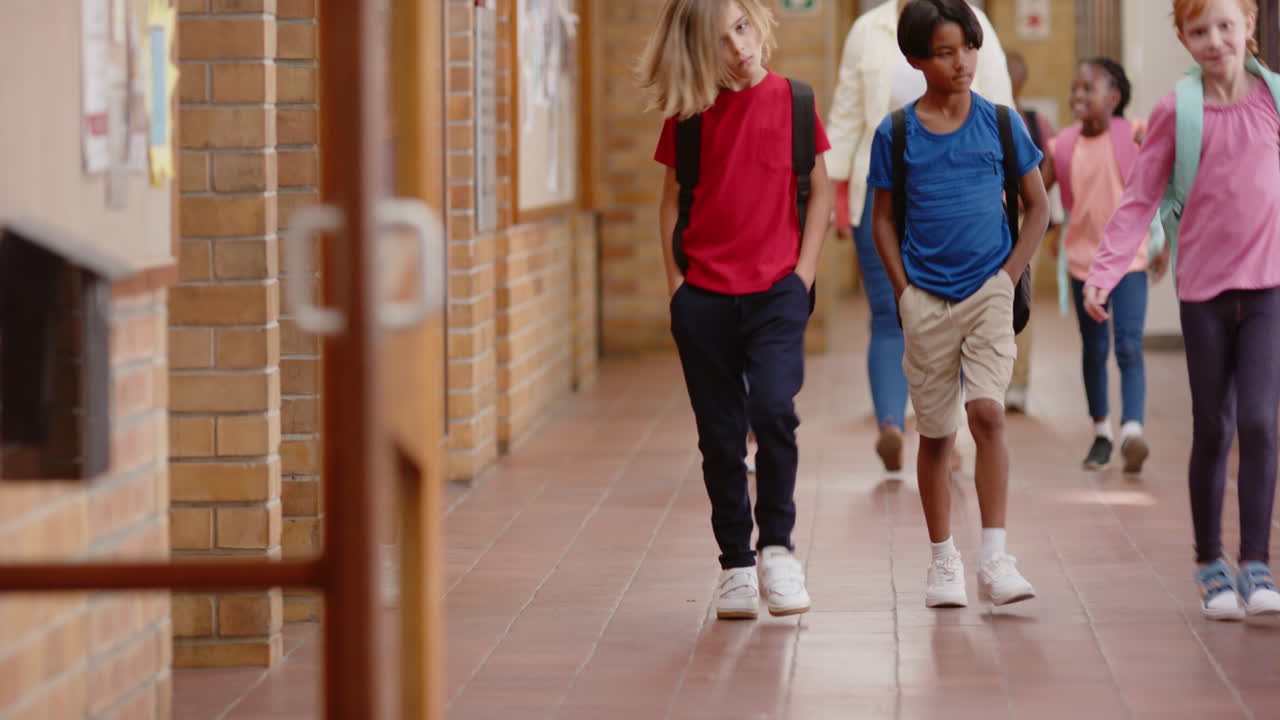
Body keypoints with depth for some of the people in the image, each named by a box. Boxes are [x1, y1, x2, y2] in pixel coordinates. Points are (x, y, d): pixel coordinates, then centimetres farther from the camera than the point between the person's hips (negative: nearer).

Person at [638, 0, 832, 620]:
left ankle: (776, 545, -3)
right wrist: (676, 281, 2)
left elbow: (820, 193, 7)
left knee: (773, 411, -19)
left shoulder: (793, 101, 1)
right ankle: (735, 565, 16)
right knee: (720, 437, 5)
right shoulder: (689, 114, 3)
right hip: (704, 295, 1)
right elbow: (672, 200, 10)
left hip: (776, 292, -1)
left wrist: (803, 273, -1)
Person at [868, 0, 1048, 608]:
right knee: (934, 434, 7)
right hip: (926, 300, 1)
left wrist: (1010, 275, -2)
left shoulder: (1000, 123, 1)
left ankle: (994, 559, -14)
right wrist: (904, 290, -1)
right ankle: (944, 562, 19)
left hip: (988, 290, -1)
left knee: (987, 412, -17)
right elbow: (883, 219, 9)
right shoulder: (895, 133, 1)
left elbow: (1038, 206, 8)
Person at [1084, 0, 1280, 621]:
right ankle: (1210, 567, 18)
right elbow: (1139, 199, 1)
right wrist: (1103, 273, -10)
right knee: (1212, 431, 7)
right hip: (1203, 287, 0)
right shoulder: (1177, 112, -1)